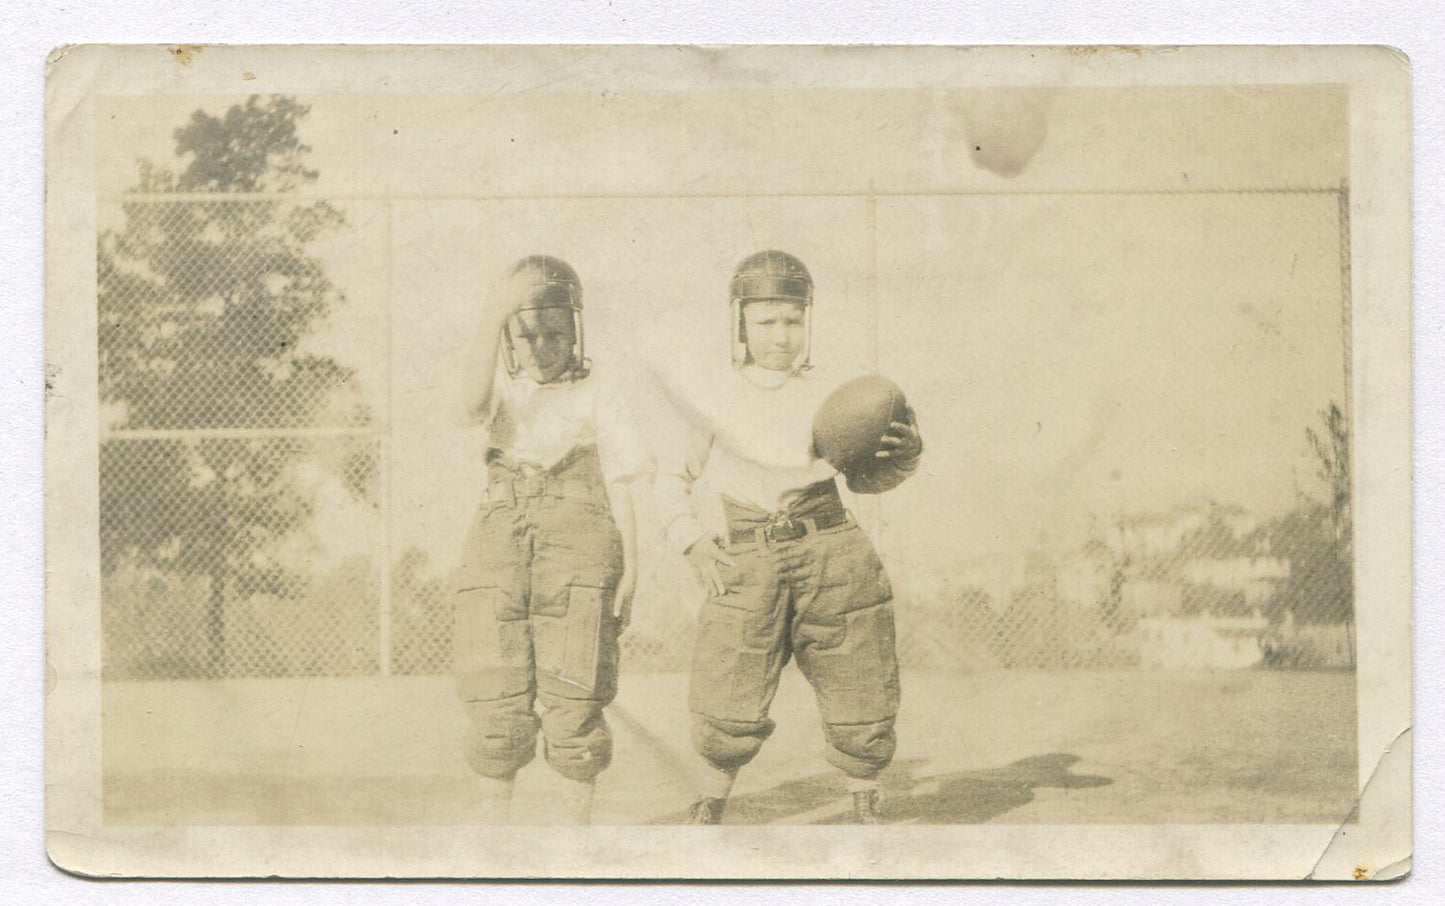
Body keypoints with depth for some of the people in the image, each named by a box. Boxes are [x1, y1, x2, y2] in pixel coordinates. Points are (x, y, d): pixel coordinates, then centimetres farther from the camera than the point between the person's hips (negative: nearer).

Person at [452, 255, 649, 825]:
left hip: (577, 548, -1)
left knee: (574, 702, -5)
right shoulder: (503, 389, 12)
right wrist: (493, 318, -24)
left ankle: (577, 825, 10)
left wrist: (629, 567, -3)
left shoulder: (597, 397, 9)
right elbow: (475, 404, -14)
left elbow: (619, 486, 7)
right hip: (500, 538, 2)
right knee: (495, 702, -2)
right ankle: (497, 824, 13)